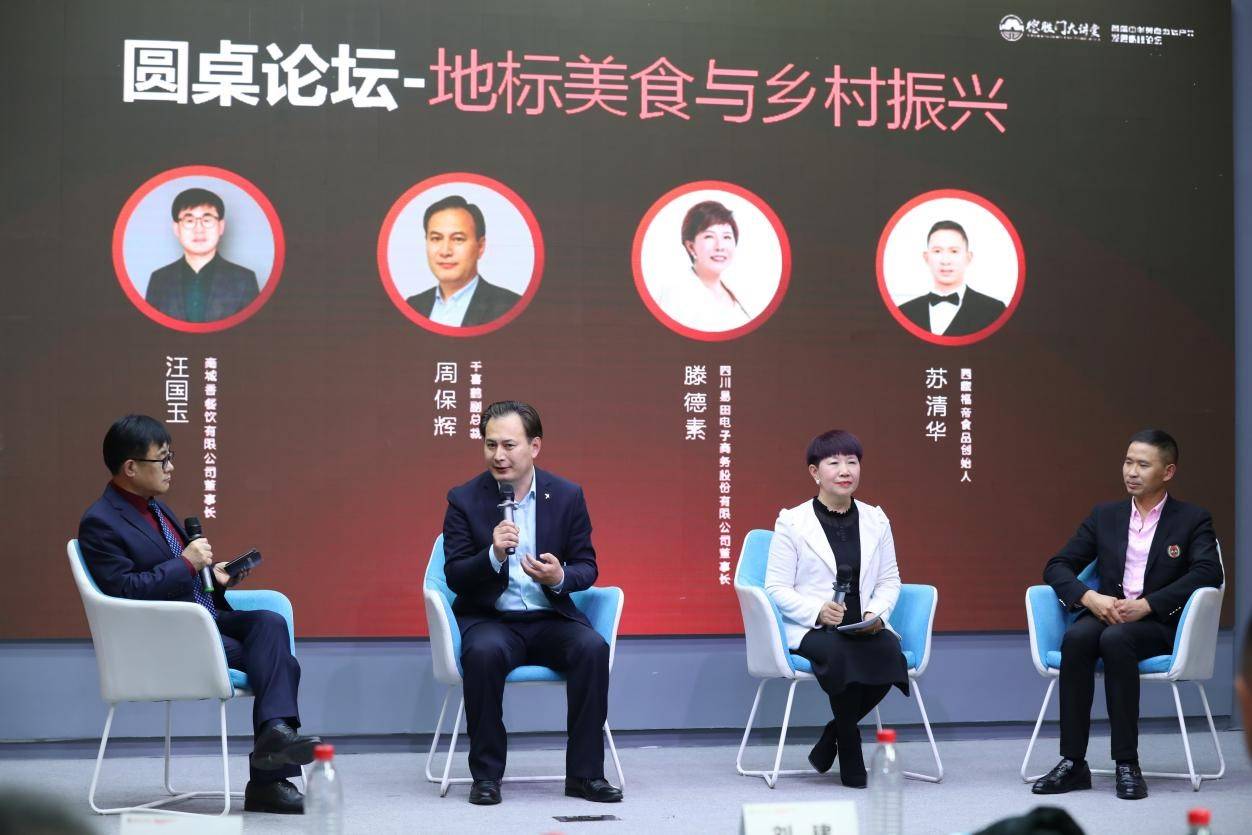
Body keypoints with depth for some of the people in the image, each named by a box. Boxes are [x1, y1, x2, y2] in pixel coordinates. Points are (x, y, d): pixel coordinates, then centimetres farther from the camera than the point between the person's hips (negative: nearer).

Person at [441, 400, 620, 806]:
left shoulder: (567, 495, 3)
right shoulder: (464, 499, -1)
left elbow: (587, 567, 5)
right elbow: (454, 575, -4)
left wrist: (560, 578, -19)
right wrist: (493, 555, -24)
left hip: (551, 619, 2)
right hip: (490, 620, -2)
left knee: (593, 647, -28)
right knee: (484, 651, -35)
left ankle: (585, 772, -17)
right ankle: (486, 774, -20)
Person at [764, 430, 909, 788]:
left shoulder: (876, 520, 15)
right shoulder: (792, 523, 2)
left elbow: (889, 580, 16)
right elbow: (777, 587, -2)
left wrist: (877, 613, -5)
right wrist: (818, 611, -18)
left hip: (864, 626, 4)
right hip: (811, 628, -3)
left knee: (889, 650, -31)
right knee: (839, 652, -37)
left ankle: (829, 740, -10)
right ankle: (851, 759, -19)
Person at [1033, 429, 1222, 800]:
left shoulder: (1193, 520, 5)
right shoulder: (1104, 516, 16)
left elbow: (1208, 572, -12)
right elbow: (1057, 566, 11)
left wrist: (1146, 605, -21)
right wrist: (1089, 597, -11)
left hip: (1157, 624, -3)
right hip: (1104, 615, 3)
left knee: (1115, 639, -37)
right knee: (1076, 637, -33)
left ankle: (1127, 763, -33)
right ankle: (1072, 762, -30)